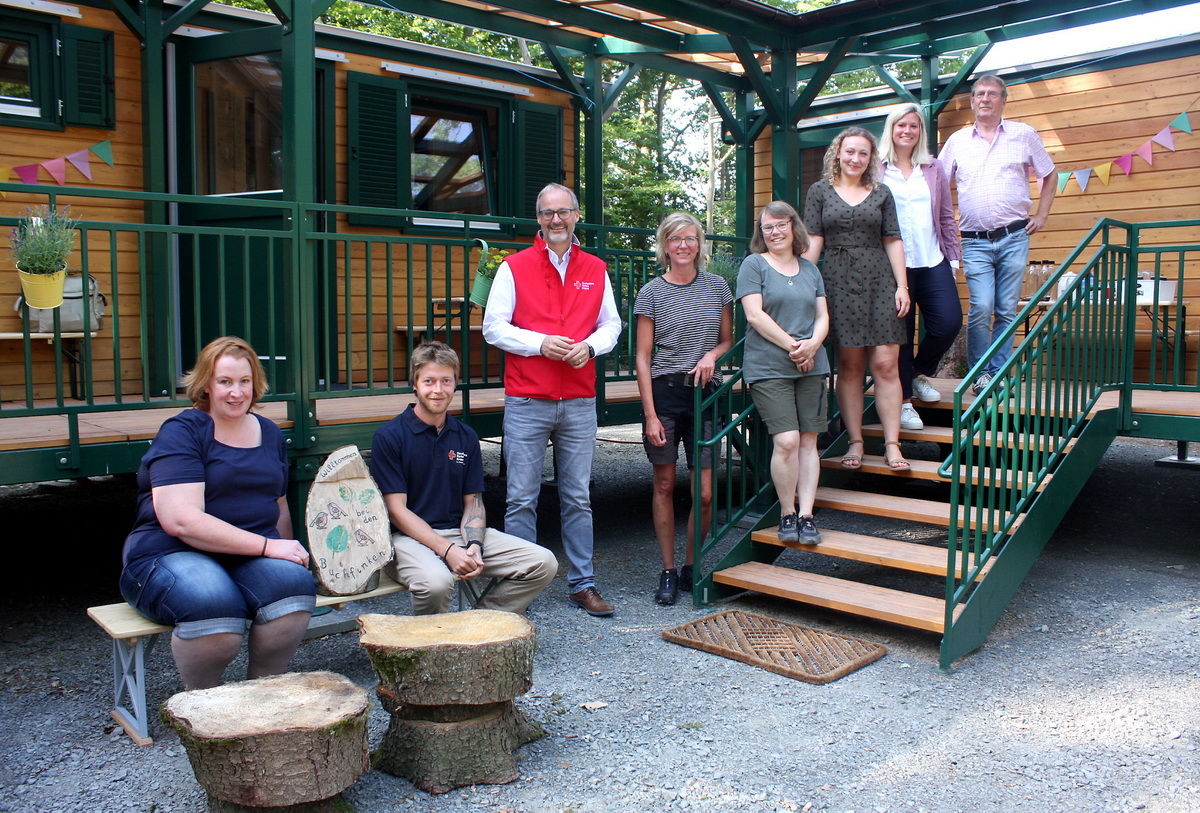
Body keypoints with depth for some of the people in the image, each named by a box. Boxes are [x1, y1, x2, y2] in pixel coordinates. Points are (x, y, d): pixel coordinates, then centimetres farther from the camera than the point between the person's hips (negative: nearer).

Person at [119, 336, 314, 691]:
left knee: (295, 582, -30)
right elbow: (181, 520, -19)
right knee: (214, 605, -38)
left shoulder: (270, 434, 16)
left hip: (249, 558, 5)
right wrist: (268, 546, -20)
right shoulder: (182, 432, -6)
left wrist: (289, 553, 8)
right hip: (172, 556, -5)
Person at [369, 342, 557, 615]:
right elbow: (397, 510, -10)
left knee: (543, 563, -11)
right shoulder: (389, 436, -6)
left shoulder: (466, 436, 10)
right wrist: (448, 551, -20)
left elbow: (473, 503, 9)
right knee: (436, 581, -38)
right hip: (409, 536, -5)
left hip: (460, 532, 5)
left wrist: (474, 547, -12)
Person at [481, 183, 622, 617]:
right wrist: (541, 343, -14)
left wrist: (590, 346, -7)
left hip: (580, 403, 3)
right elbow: (493, 327, -1)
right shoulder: (514, 267, 3)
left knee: (578, 498, 9)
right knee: (522, 499, 1)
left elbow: (611, 324, 15)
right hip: (526, 402, -2)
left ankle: (582, 584, 19)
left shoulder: (595, 270, 12)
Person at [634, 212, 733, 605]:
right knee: (665, 485, 4)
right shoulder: (651, 292, 1)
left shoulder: (717, 287, 8)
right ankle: (668, 572, 15)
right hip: (664, 391, -1)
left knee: (705, 494, -1)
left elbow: (728, 341, 18)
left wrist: (711, 355, -7)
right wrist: (650, 414, -8)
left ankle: (690, 568, 18)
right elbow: (643, 358, -1)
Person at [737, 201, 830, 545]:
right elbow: (754, 314, -7)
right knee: (786, 440, -12)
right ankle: (787, 513, 4)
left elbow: (823, 316, 13)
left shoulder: (810, 269, 17)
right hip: (768, 368, -4)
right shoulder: (754, 264, 3)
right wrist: (793, 346, -11)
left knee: (808, 441, 2)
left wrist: (813, 344, -8)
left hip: (812, 366, 5)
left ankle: (806, 514, 8)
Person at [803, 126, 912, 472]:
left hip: (880, 284, 1)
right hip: (839, 284, -1)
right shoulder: (820, 191, 9)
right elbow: (813, 242, 5)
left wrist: (902, 286, 2)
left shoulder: (881, 193, 13)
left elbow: (893, 242, 10)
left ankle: (892, 444, -1)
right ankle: (855, 442, 9)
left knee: (886, 365, -5)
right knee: (849, 366, 1)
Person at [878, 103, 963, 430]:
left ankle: (920, 374, 22)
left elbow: (946, 216, 14)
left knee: (949, 322, -5)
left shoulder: (934, 168, 12)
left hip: (932, 261, 4)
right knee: (901, 332, 1)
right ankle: (904, 400, 13)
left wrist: (953, 255, 9)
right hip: (894, 264, -3)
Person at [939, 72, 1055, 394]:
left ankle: (999, 373, 11)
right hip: (975, 241, 0)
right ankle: (980, 373, 3)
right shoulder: (957, 141, 9)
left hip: (1014, 237, 1)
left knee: (1007, 310, 2)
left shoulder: (1023, 135, 8)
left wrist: (1041, 215, 8)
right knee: (980, 309, -11)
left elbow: (1049, 176, 17)